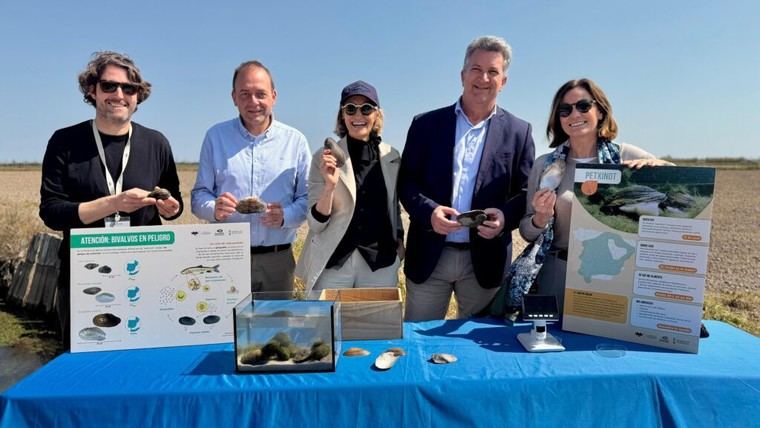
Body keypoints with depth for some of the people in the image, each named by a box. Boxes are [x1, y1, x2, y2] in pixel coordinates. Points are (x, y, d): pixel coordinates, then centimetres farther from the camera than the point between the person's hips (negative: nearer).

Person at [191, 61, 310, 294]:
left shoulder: (295, 140, 5)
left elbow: (307, 198, 3)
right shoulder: (215, 136, 7)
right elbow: (198, 196, 6)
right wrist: (214, 209, -16)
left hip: (277, 259, 0)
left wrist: (285, 216, -17)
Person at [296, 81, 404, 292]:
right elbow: (315, 223, -7)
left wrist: (400, 246, 14)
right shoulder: (323, 157, -4)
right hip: (332, 264, -2)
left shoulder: (391, 156, 4)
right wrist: (330, 186, -21)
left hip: (380, 263, 2)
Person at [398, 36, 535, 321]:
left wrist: (506, 217, -16)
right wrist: (428, 211, -16)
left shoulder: (518, 132, 6)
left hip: (484, 261, 1)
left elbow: (526, 192, 5)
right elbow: (406, 182, 3)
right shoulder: (426, 124, 5)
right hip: (429, 256, 0)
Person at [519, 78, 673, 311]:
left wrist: (658, 166, -19)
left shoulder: (627, 156, -1)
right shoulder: (545, 165, -1)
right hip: (559, 274, 0)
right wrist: (541, 218, -17)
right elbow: (527, 232, 4)